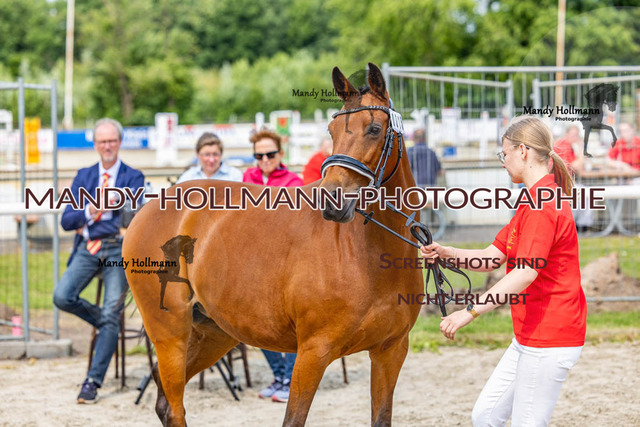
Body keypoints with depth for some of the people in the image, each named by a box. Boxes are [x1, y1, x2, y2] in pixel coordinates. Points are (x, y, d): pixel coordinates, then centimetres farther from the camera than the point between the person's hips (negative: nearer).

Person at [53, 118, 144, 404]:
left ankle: (93, 381, -6)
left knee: (111, 314, -11)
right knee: (62, 297, -18)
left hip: (118, 249, -3)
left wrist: (89, 225, -10)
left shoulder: (133, 177, 8)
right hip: (87, 249, 3)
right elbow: (66, 220, 10)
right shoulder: (83, 176, 17)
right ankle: (106, 324, 9)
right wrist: (89, 213, -11)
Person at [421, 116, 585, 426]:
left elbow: (526, 273, -28)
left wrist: (470, 311, -30)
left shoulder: (541, 205, -18)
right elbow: (492, 257, 18)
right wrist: (445, 253, 1)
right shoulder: (533, 201, 18)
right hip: (529, 336, 11)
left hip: (549, 339, -11)